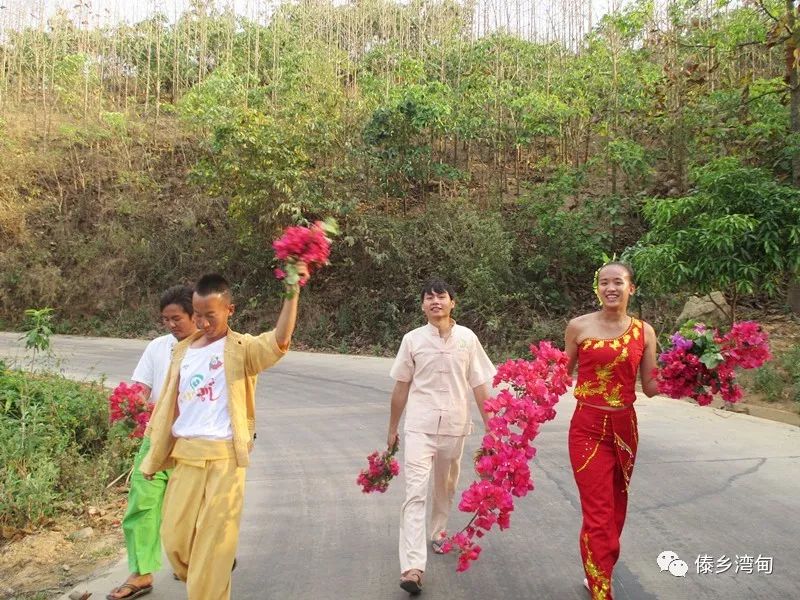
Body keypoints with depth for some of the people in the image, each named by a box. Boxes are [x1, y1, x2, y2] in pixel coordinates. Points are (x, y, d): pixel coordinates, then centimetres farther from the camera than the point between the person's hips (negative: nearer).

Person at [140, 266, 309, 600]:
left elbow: (279, 342, -26)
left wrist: (292, 293, -37)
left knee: (213, 540, 1)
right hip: (185, 455, 5)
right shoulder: (183, 351, 12)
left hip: (224, 457, -5)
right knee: (175, 537, 10)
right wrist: (154, 456, 16)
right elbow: (169, 406, 15)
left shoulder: (242, 349, -4)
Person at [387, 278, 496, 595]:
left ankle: (438, 533, 44)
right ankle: (412, 567, -11)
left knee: (446, 488, 18)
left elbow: (480, 386, 4)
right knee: (415, 493, -10)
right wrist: (392, 429, 11)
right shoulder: (413, 339, -1)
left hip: (454, 426, 2)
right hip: (419, 426, -2)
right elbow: (401, 387, 6)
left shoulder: (467, 338, 0)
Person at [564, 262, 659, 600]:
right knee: (598, 515, -3)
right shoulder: (579, 327, -4)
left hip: (625, 428, 3)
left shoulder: (644, 332, 2)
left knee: (615, 510, 15)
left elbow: (650, 388, 2)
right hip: (589, 428, -3)